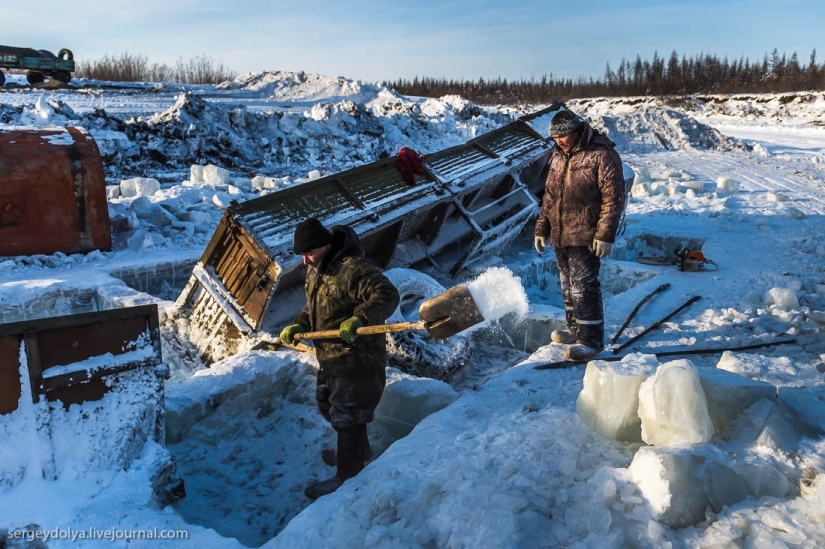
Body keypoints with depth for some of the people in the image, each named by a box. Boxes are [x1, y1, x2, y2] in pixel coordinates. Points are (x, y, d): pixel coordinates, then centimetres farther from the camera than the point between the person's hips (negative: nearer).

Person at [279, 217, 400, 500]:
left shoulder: (354, 269, -24)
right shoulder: (315, 270, 8)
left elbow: (387, 295, -31)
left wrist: (359, 318, -45)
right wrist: (298, 326, 1)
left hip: (358, 359, -10)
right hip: (330, 357, 11)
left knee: (347, 416, 0)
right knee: (328, 406, 25)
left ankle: (348, 476, 19)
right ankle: (359, 449, 48)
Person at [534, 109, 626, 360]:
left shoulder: (602, 155, -12)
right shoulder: (558, 156, 12)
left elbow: (613, 198, -15)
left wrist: (605, 235, -19)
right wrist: (542, 228, 15)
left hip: (586, 238, -8)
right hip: (560, 236, 8)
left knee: (583, 287, -7)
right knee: (568, 284, 16)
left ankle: (591, 338, 2)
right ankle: (575, 328, 30)